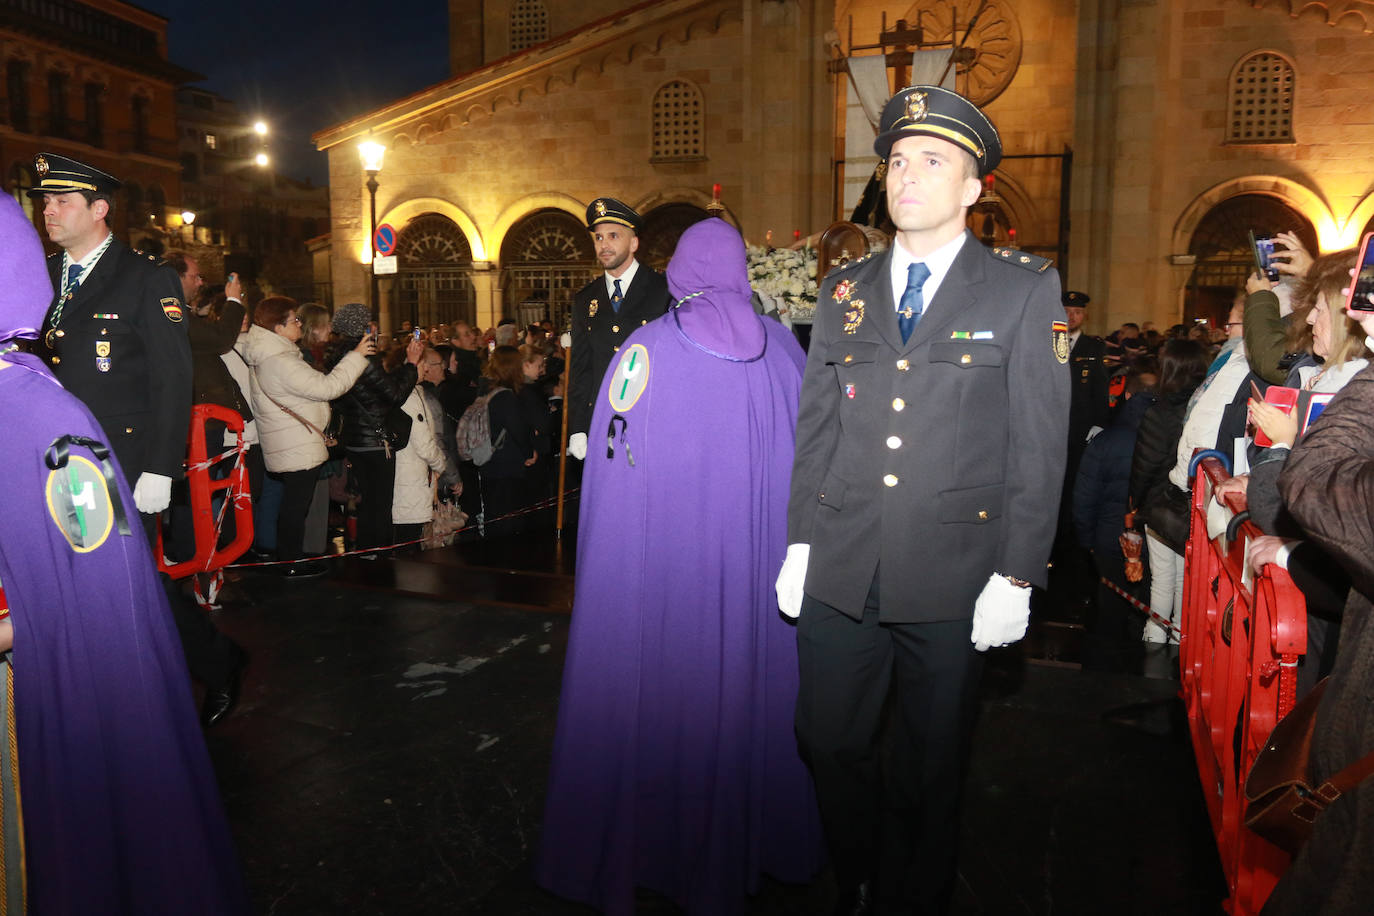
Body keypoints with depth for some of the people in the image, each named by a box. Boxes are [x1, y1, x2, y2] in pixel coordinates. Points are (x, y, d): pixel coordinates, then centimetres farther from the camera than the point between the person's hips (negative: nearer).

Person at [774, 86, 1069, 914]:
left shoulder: (1025, 289, -1)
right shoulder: (845, 291, 9)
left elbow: (1039, 444, -5)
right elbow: (815, 428, 9)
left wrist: (1018, 575, -9)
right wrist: (800, 541, 5)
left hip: (953, 578, -3)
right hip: (841, 573, 3)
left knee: (933, 766, 13)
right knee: (829, 742, 13)